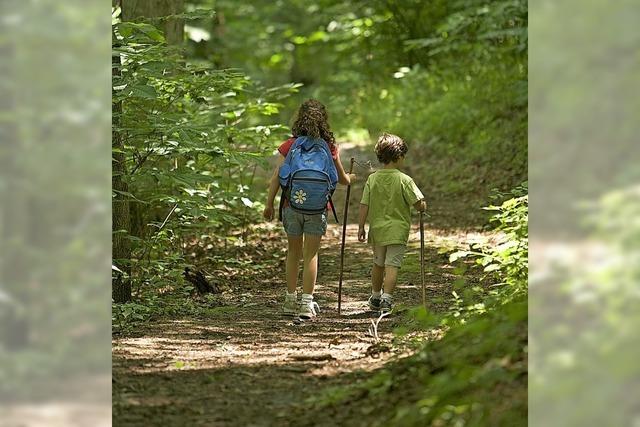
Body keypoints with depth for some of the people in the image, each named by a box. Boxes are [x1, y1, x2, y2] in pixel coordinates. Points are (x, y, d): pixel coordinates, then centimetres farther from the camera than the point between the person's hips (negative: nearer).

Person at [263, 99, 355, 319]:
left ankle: (291, 300, 19)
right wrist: (351, 178, 34)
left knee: (293, 253, 15)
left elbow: (276, 177, -5)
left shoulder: (289, 145, -1)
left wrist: (269, 204, 2)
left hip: (292, 205, 1)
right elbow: (342, 179, 12)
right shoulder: (329, 147, 0)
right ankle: (306, 303, -1)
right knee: (310, 255, 3)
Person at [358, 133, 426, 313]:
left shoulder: (372, 179, -2)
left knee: (378, 264, 20)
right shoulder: (404, 180, -13)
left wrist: (361, 227, 6)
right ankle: (386, 299, -16)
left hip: (377, 229, 4)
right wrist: (423, 206, 9)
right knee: (392, 265, -4)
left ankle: (376, 298, 34)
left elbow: (364, 205, -2)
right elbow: (420, 205, -14)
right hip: (398, 230, -4)